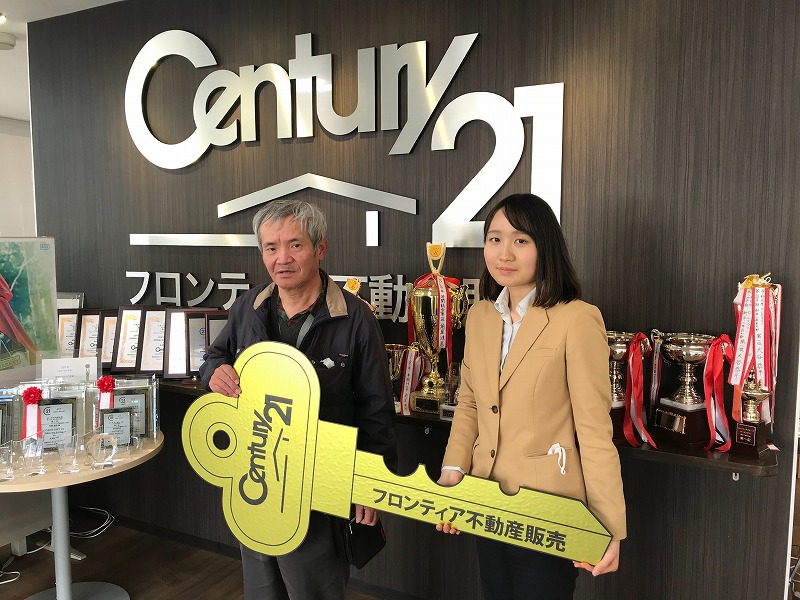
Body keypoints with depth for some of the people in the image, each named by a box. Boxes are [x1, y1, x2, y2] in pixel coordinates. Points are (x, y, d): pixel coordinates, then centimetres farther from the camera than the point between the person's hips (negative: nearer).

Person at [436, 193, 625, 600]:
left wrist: (609, 527, -13)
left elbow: (594, 429, -16)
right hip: (487, 505, 6)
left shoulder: (578, 320, -17)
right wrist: (453, 471, -3)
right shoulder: (479, 316, 3)